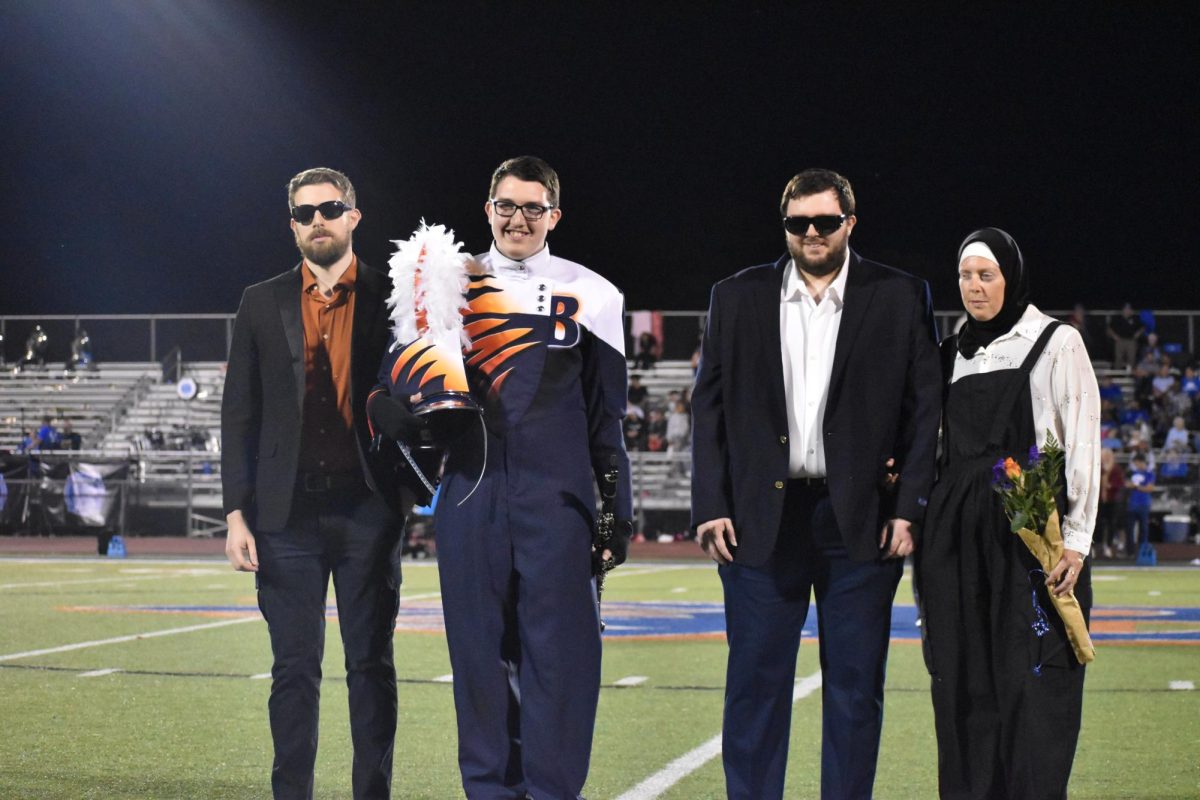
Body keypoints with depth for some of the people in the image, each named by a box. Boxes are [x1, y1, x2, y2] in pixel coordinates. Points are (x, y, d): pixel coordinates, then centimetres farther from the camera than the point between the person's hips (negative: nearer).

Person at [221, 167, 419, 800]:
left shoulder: (391, 298, 5)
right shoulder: (262, 304, 9)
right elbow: (239, 415, 8)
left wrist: (414, 487, -7)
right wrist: (237, 514, 1)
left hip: (368, 509, -1)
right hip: (288, 512, 1)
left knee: (371, 664, 4)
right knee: (294, 667, 4)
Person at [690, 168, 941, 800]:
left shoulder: (901, 298, 4)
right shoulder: (737, 298, 8)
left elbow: (925, 408, 2)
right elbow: (709, 408, 7)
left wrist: (909, 507, -5)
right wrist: (709, 507, -2)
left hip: (861, 521, -1)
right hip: (760, 517, 1)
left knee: (855, 686, 6)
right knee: (756, 682, 3)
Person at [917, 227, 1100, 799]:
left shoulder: (1056, 342, 1)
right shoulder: (953, 354, 16)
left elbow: (1082, 444, -4)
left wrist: (1076, 538, -12)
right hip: (955, 536, 5)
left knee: (1032, 682, -7)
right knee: (963, 682, 4)